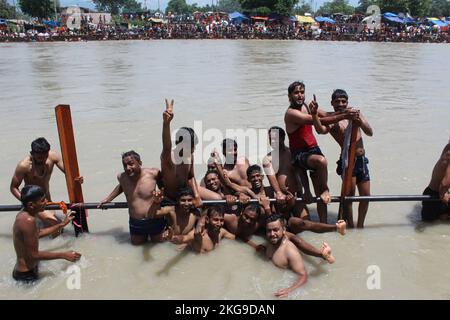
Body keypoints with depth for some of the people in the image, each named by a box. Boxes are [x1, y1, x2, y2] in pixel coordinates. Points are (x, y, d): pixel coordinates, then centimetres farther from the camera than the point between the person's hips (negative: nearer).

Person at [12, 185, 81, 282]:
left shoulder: (24, 214, 0)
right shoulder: (28, 220, -30)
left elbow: (37, 233, 17)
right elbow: (34, 255, -27)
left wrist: (62, 224, 16)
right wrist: (64, 255, -21)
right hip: (26, 275, -9)